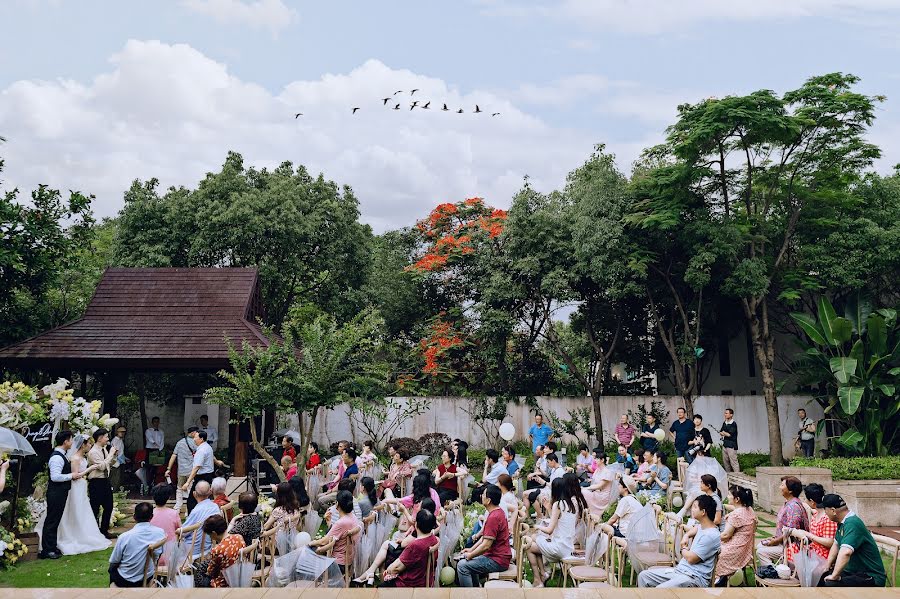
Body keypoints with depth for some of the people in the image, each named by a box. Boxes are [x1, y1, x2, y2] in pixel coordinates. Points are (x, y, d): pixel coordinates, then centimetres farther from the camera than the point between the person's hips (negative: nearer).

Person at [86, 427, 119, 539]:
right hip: (96, 483, -9)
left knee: (108, 507, 15)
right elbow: (102, 466, -24)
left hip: (106, 481, 9)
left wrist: (114, 455, 3)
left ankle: (104, 530, 27)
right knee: (95, 509, 1)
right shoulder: (93, 452, -16)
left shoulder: (104, 450, 9)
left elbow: (110, 464, 19)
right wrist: (110, 454, -17)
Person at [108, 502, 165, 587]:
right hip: (148, 578, 2)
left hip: (125, 581, -2)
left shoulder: (124, 537, -23)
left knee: (112, 568, 30)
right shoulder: (160, 533, -16)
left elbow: (113, 562, -10)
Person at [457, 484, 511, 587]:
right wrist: (471, 549, 13)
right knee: (469, 561, 23)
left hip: (497, 561, -11)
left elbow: (485, 546, -24)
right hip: (498, 556, 11)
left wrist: (470, 555, -10)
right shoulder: (498, 512, 9)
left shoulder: (493, 517, -24)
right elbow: (485, 537, 18)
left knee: (462, 566, -13)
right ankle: (476, 586, 27)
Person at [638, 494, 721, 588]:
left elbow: (691, 559, -18)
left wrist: (683, 548, 4)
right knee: (643, 576, 5)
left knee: (659, 590, -32)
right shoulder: (702, 527, 12)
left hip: (694, 577, -10)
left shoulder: (711, 535, -18)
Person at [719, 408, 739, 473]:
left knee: (733, 462, -10)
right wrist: (726, 434, -6)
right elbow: (720, 433, 15)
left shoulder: (733, 424, -11)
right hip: (724, 445, 8)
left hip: (731, 446, -8)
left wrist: (724, 433, 1)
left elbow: (730, 434, -16)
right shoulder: (724, 423, 13)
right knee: (725, 462, 12)